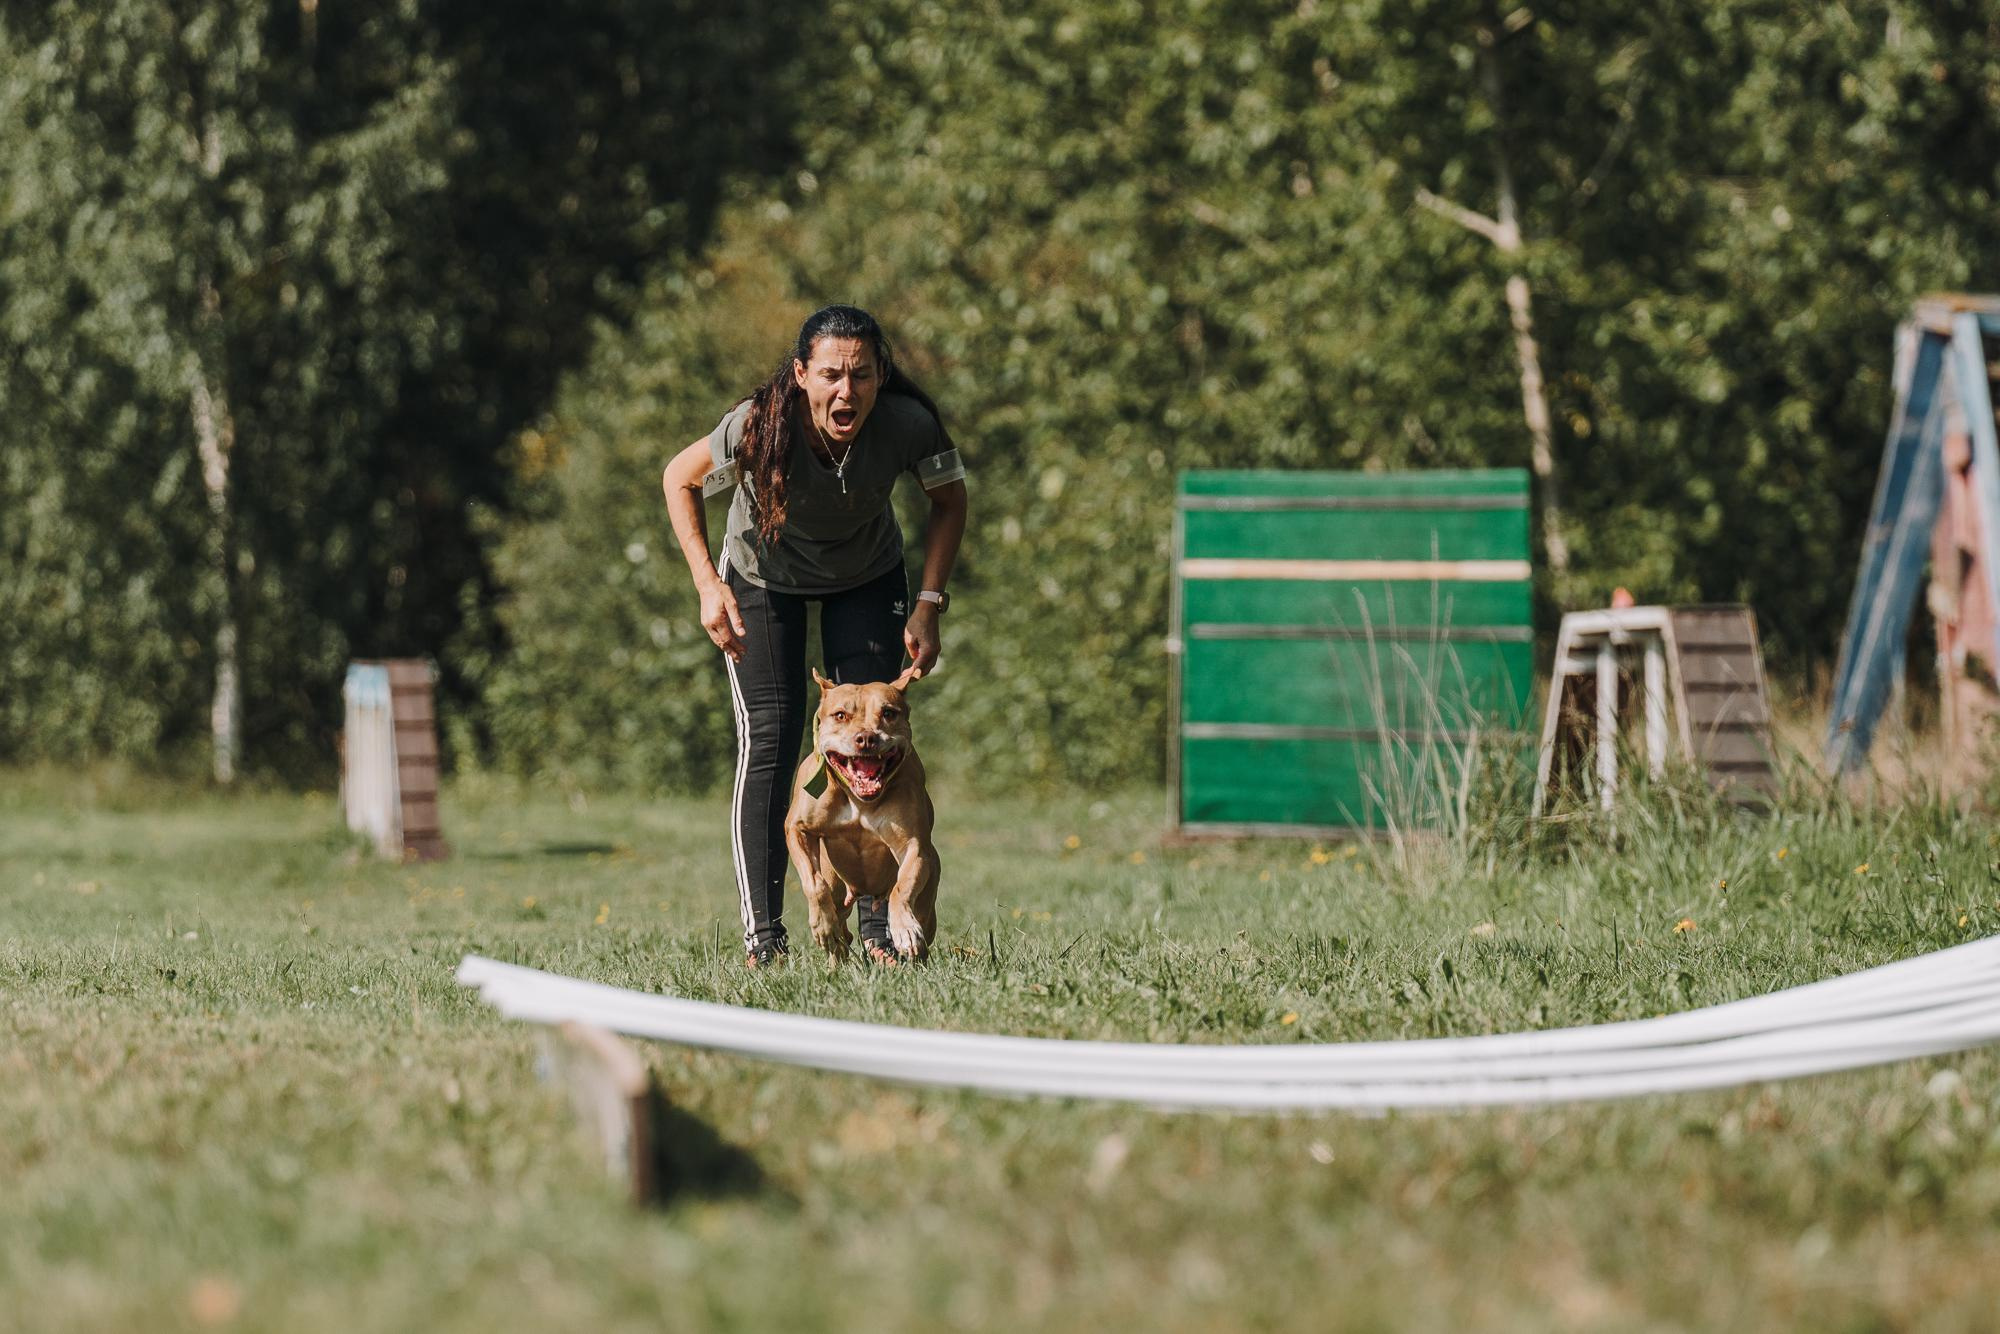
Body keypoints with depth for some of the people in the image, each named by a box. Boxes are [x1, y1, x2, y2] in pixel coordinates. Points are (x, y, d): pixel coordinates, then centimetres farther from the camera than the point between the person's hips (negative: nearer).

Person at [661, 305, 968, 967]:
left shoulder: (909, 424, -32)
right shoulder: (760, 427, -36)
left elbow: (949, 500, -10)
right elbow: (679, 479, -15)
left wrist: (928, 603, -17)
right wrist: (708, 586, -22)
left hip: (868, 578, 2)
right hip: (762, 578, -1)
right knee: (768, 739, -13)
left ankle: (879, 929, -3)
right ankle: (762, 937, -12)